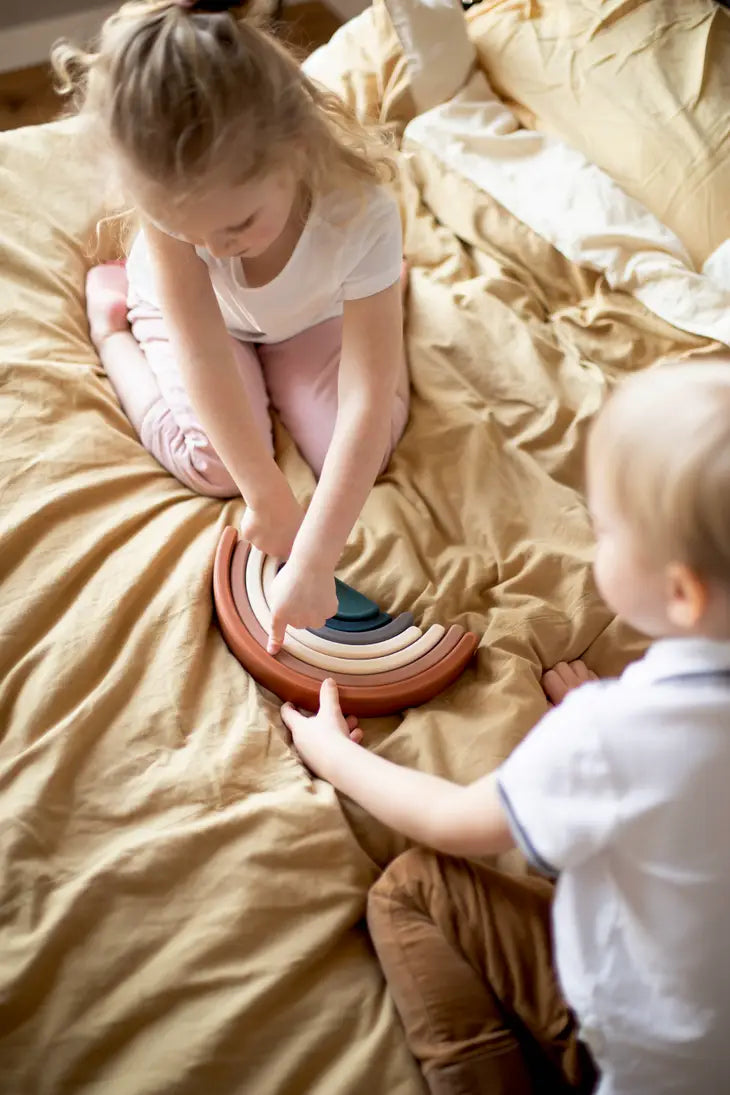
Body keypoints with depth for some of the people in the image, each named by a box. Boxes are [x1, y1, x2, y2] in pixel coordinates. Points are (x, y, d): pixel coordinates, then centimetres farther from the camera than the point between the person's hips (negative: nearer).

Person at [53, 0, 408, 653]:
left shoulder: (360, 213, -42)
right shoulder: (171, 195, -39)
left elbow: (366, 403, -43)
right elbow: (204, 355, -36)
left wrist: (314, 561, -46)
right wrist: (267, 494, -34)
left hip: (312, 316, 1)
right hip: (189, 311, 0)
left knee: (367, 452, -12)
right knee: (215, 468, -16)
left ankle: (382, 302, 15)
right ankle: (111, 315, 7)